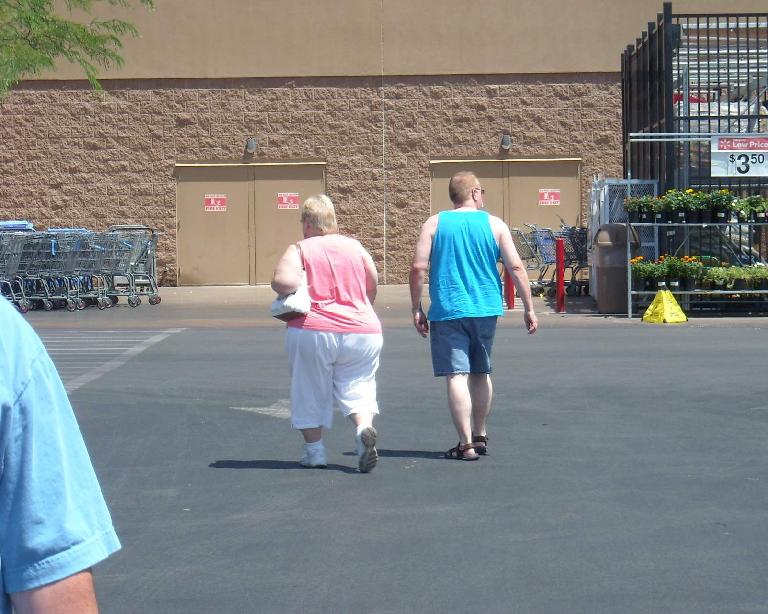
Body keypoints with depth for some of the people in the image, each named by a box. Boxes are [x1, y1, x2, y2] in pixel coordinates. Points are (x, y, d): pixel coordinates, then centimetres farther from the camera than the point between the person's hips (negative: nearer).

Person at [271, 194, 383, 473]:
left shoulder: (300, 249, -3)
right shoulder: (355, 246, 9)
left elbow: (283, 281, -20)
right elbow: (373, 285, 16)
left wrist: (290, 294, 2)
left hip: (313, 330, -3)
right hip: (362, 330, 3)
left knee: (310, 391, 12)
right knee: (357, 387, 8)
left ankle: (314, 450, 18)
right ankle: (364, 427, -21)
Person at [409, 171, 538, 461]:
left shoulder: (434, 224, 0)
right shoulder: (495, 225, 2)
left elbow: (418, 268, -6)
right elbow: (516, 268, -1)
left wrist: (416, 308, 2)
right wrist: (529, 308, 4)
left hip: (447, 311, -2)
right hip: (485, 310, 2)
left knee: (457, 375, -4)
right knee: (481, 373, 18)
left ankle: (466, 444, -11)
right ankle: (480, 436, 29)